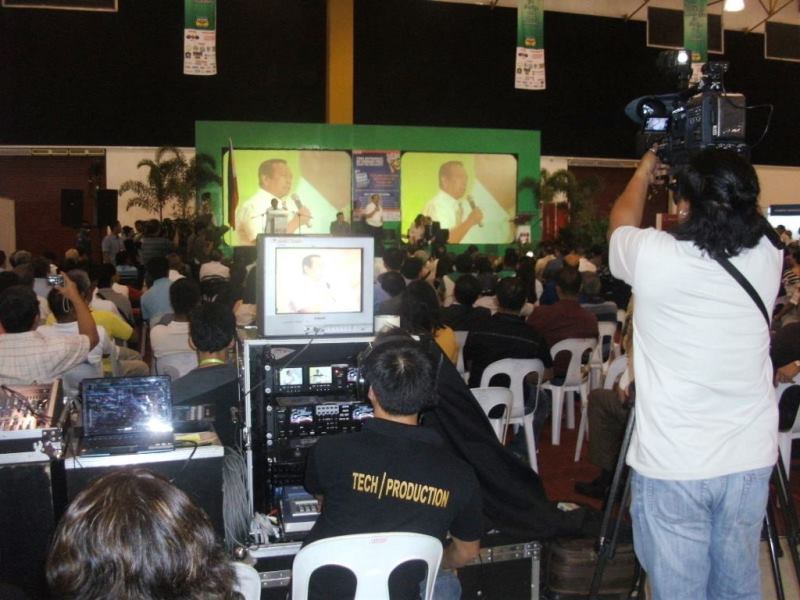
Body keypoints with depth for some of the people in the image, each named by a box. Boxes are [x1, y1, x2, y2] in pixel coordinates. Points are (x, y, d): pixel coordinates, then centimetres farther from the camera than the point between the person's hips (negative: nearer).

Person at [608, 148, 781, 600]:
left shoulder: (653, 256, -16)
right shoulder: (767, 259, -7)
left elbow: (622, 221, 9)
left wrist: (644, 173, 25)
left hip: (671, 466, -3)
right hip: (750, 461, 4)